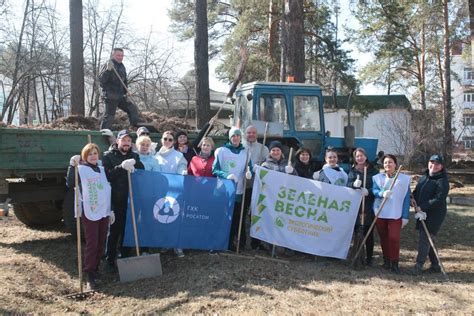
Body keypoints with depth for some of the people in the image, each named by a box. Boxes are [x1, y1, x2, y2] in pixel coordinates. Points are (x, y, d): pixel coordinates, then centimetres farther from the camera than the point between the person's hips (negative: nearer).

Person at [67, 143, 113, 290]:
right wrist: (72, 166, -30)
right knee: (91, 244, -7)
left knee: (101, 243, 9)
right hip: (89, 213, -6)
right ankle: (89, 275, -2)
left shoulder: (102, 170, 14)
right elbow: (70, 184, -21)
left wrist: (111, 211, 17)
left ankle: (95, 269, 22)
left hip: (104, 212, 6)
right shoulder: (81, 169, -4)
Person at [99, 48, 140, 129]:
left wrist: (126, 91, 13)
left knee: (132, 108, 11)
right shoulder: (108, 65, -10)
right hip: (110, 96, -8)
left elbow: (124, 81, 25)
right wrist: (108, 70, -35)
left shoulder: (122, 67, 15)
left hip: (120, 96, 8)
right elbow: (101, 79, -22)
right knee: (109, 116, -7)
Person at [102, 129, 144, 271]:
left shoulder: (134, 156, 12)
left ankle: (125, 256, 23)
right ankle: (110, 260, 14)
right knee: (114, 230, 3)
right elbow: (106, 175, -12)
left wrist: (134, 163, -19)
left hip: (130, 199, 3)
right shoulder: (108, 156, 1)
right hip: (115, 200, -3)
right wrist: (121, 167, -24)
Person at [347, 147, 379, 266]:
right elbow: (347, 185, -1)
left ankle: (369, 257, 10)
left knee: (368, 233, 1)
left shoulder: (373, 171, 4)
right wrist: (354, 184, -23)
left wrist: (369, 191, -20)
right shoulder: (352, 171, 10)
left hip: (369, 207, -2)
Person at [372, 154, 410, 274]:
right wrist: (382, 193, -28)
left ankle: (394, 263, 0)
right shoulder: (377, 177, 9)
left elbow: (406, 198, 3)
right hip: (380, 213, 3)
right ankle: (386, 260, 22)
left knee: (394, 238, -12)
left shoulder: (404, 179, 4)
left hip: (395, 214, -2)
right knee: (383, 238, 8)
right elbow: (374, 190, -5)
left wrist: (405, 216, -1)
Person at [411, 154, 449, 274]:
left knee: (424, 238, -13)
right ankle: (435, 265, 25)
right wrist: (413, 198, 0)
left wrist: (422, 207, -21)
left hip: (434, 215, -9)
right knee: (427, 239, 14)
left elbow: (438, 200, -21)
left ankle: (418, 266, -12)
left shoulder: (442, 181, -13)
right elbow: (416, 191, 23)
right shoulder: (424, 177, 13)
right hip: (423, 214, 9)